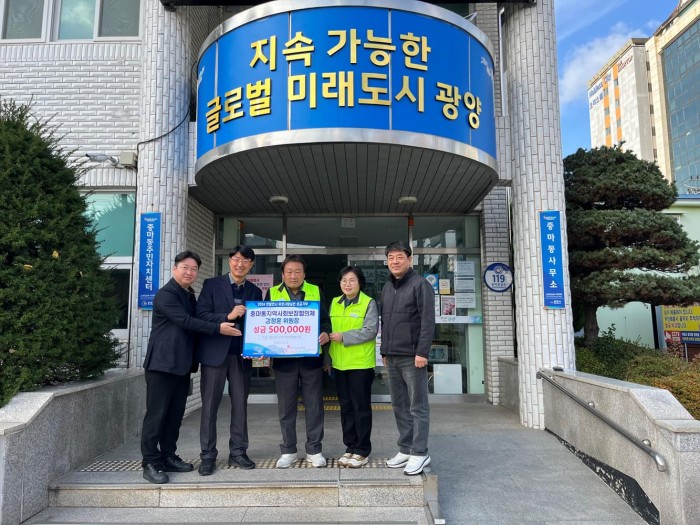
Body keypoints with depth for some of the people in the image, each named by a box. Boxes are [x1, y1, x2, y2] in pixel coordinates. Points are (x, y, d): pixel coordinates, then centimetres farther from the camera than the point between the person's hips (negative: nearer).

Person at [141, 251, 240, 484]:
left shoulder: (190, 296, 17)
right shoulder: (165, 294, -10)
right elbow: (185, 321, -20)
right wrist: (218, 328, -24)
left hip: (182, 364, 8)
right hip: (162, 363, -8)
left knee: (175, 414, 12)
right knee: (156, 414, -3)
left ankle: (168, 457, 21)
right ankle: (150, 463, 5)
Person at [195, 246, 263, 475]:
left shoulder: (255, 291, 10)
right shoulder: (212, 285, 1)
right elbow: (201, 315, -7)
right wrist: (228, 317, -18)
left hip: (242, 355, 3)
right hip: (215, 353, -3)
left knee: (240, 405, 8)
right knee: (210, 405, 3)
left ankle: (238, 452, 20)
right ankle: (208, 456, 14)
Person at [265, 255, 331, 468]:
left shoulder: (316, 291, 7)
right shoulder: (273, 293, 6)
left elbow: (325, 319, 9)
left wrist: (325, 334, -12)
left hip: (311, 357, 0)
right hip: (283, 358, 0)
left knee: (314, 404, 6)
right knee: (286, 406, 8)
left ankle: (314, 450, 18)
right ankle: (288, 451, 21)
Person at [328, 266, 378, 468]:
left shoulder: (369, 303, -7)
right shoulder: (334, 303, 10)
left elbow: (370, 331, -16)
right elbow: (330, 329, 14)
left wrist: (344, 337, -19)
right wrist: (328, 357, 10)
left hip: (361, 364, -5)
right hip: (339, 364, 6)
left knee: (361, 407, 3)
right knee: (346, 406, 13)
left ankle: (362, 451, 14)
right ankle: (350, 447, 25)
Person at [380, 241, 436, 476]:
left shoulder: (420, 284, -6)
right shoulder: (387, 288, 16)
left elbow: (428, 321, -12)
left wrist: (422, 352, -17)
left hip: (412, 357, -7)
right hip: (392, 357, 7)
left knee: (417, 407, 0)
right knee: (399, 406, 13)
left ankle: (419, 453, 9)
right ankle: (405, 449, 23)